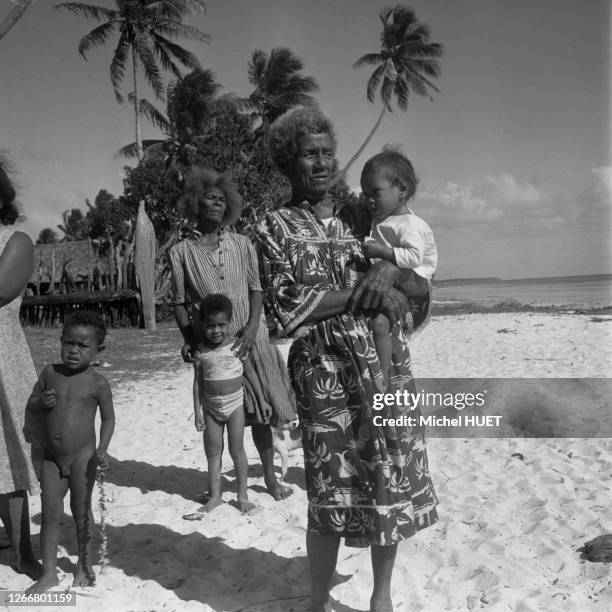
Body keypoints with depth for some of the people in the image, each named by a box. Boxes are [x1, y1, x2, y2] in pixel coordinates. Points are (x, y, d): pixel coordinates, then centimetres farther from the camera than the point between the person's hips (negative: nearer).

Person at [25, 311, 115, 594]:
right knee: (50, 513, 8)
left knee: (81, 510, 9)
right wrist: (42, 402, -12)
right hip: (51, 457, 3)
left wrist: (102, 449, -13)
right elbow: (30, 403, 11)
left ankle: (84, 565, 29)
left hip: (82, 456, -3)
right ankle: (49, 573, 21)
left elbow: (108, 418, 0)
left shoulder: (97, 383, -10)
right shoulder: (50, 372, 0)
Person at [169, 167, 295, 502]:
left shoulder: (242, 244, 4)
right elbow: (180, 302, 3)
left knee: (260, 410, 6)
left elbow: (256, 290, 3)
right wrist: (188, 340, -9)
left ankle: (270, 477, 22)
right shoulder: (181, 251, 1)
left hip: (249, 337, 1)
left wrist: (252, 328, -11)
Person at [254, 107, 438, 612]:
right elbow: (289, 310, -10)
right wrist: (361, 291, -15)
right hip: (327, 376, -4)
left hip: (391, 368, 4)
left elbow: (421, 292, 10)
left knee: (394, 487, 11)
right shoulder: (274, 229, 3)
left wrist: (390, 271, -11)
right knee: (332, 498, 3)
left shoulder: (360, 218, 14)